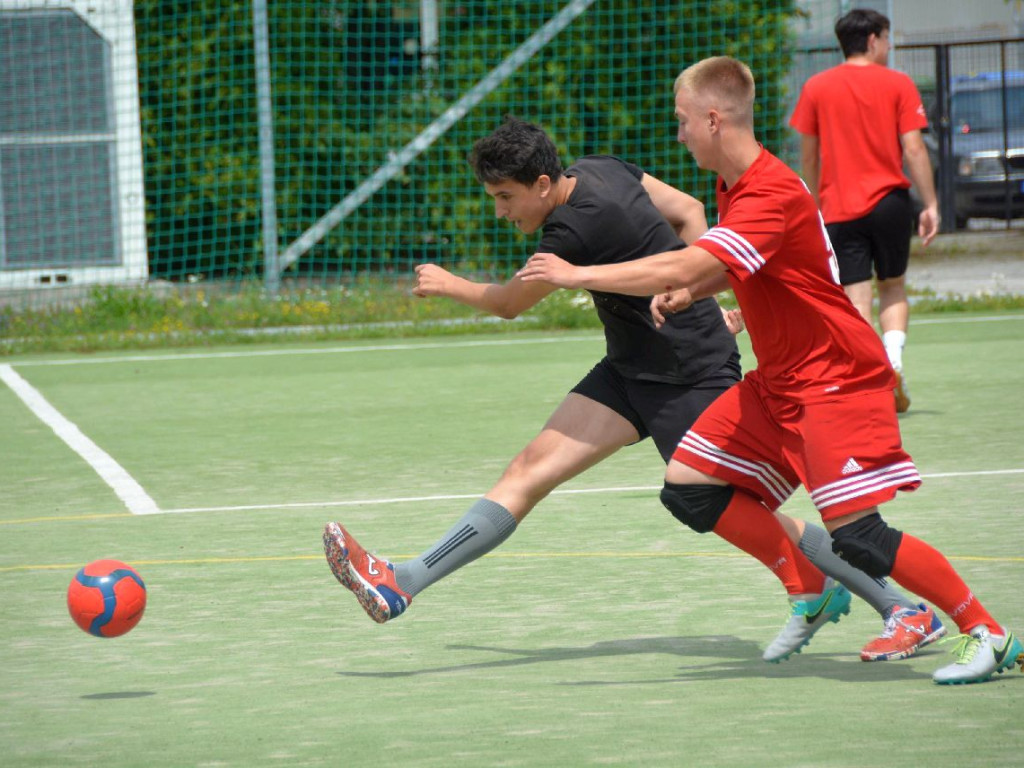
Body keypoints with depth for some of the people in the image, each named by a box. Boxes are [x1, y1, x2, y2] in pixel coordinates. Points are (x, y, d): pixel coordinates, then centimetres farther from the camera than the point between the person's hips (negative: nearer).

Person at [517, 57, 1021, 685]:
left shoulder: (772, 196, -24)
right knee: (688, 483, 2)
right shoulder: (736, 187, 8)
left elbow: (683, 266, -31)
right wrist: (687, 294, 4)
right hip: (780, 381, 10)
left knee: (854, 534, -17)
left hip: (837, 380, -10)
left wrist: (579, 275, -23)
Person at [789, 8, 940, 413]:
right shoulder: (897, 84, -1)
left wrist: (813, 206, 18)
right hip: (890, 200, 0)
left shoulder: (816, 88, 4)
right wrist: (930, 205, -1)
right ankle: (894, 362, -3)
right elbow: (913, 149, -6)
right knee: (893, 288, 17)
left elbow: (808, 156, 7)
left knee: (857, 300, 0)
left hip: (839, 209, 0)